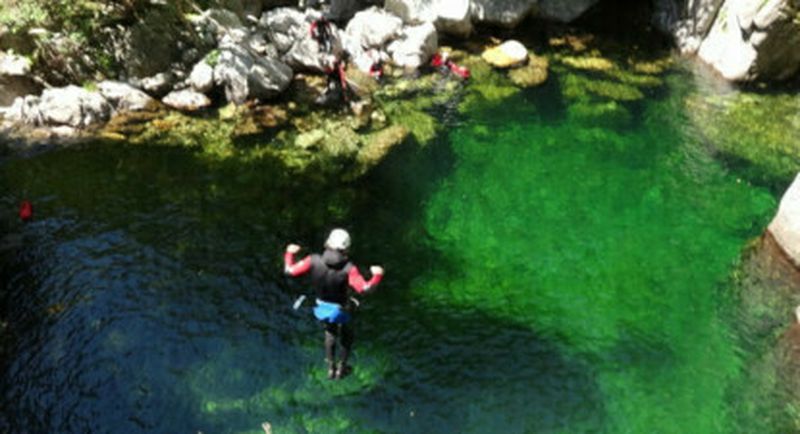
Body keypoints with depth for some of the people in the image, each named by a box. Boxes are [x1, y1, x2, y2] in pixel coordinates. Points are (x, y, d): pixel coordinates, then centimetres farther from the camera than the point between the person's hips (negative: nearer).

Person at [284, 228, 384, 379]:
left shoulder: (314, 261, -26)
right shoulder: (348, 268, -35)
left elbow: (290, 271, -17)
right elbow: (364, 289, -38)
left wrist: (289, 253, 2)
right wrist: (377, 276, -19)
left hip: (322, 307, 3)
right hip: (341, 310, -3)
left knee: (330, 334, 33)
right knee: (346, 336, 29)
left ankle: (331, 368, 45)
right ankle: (342, 367, 44)